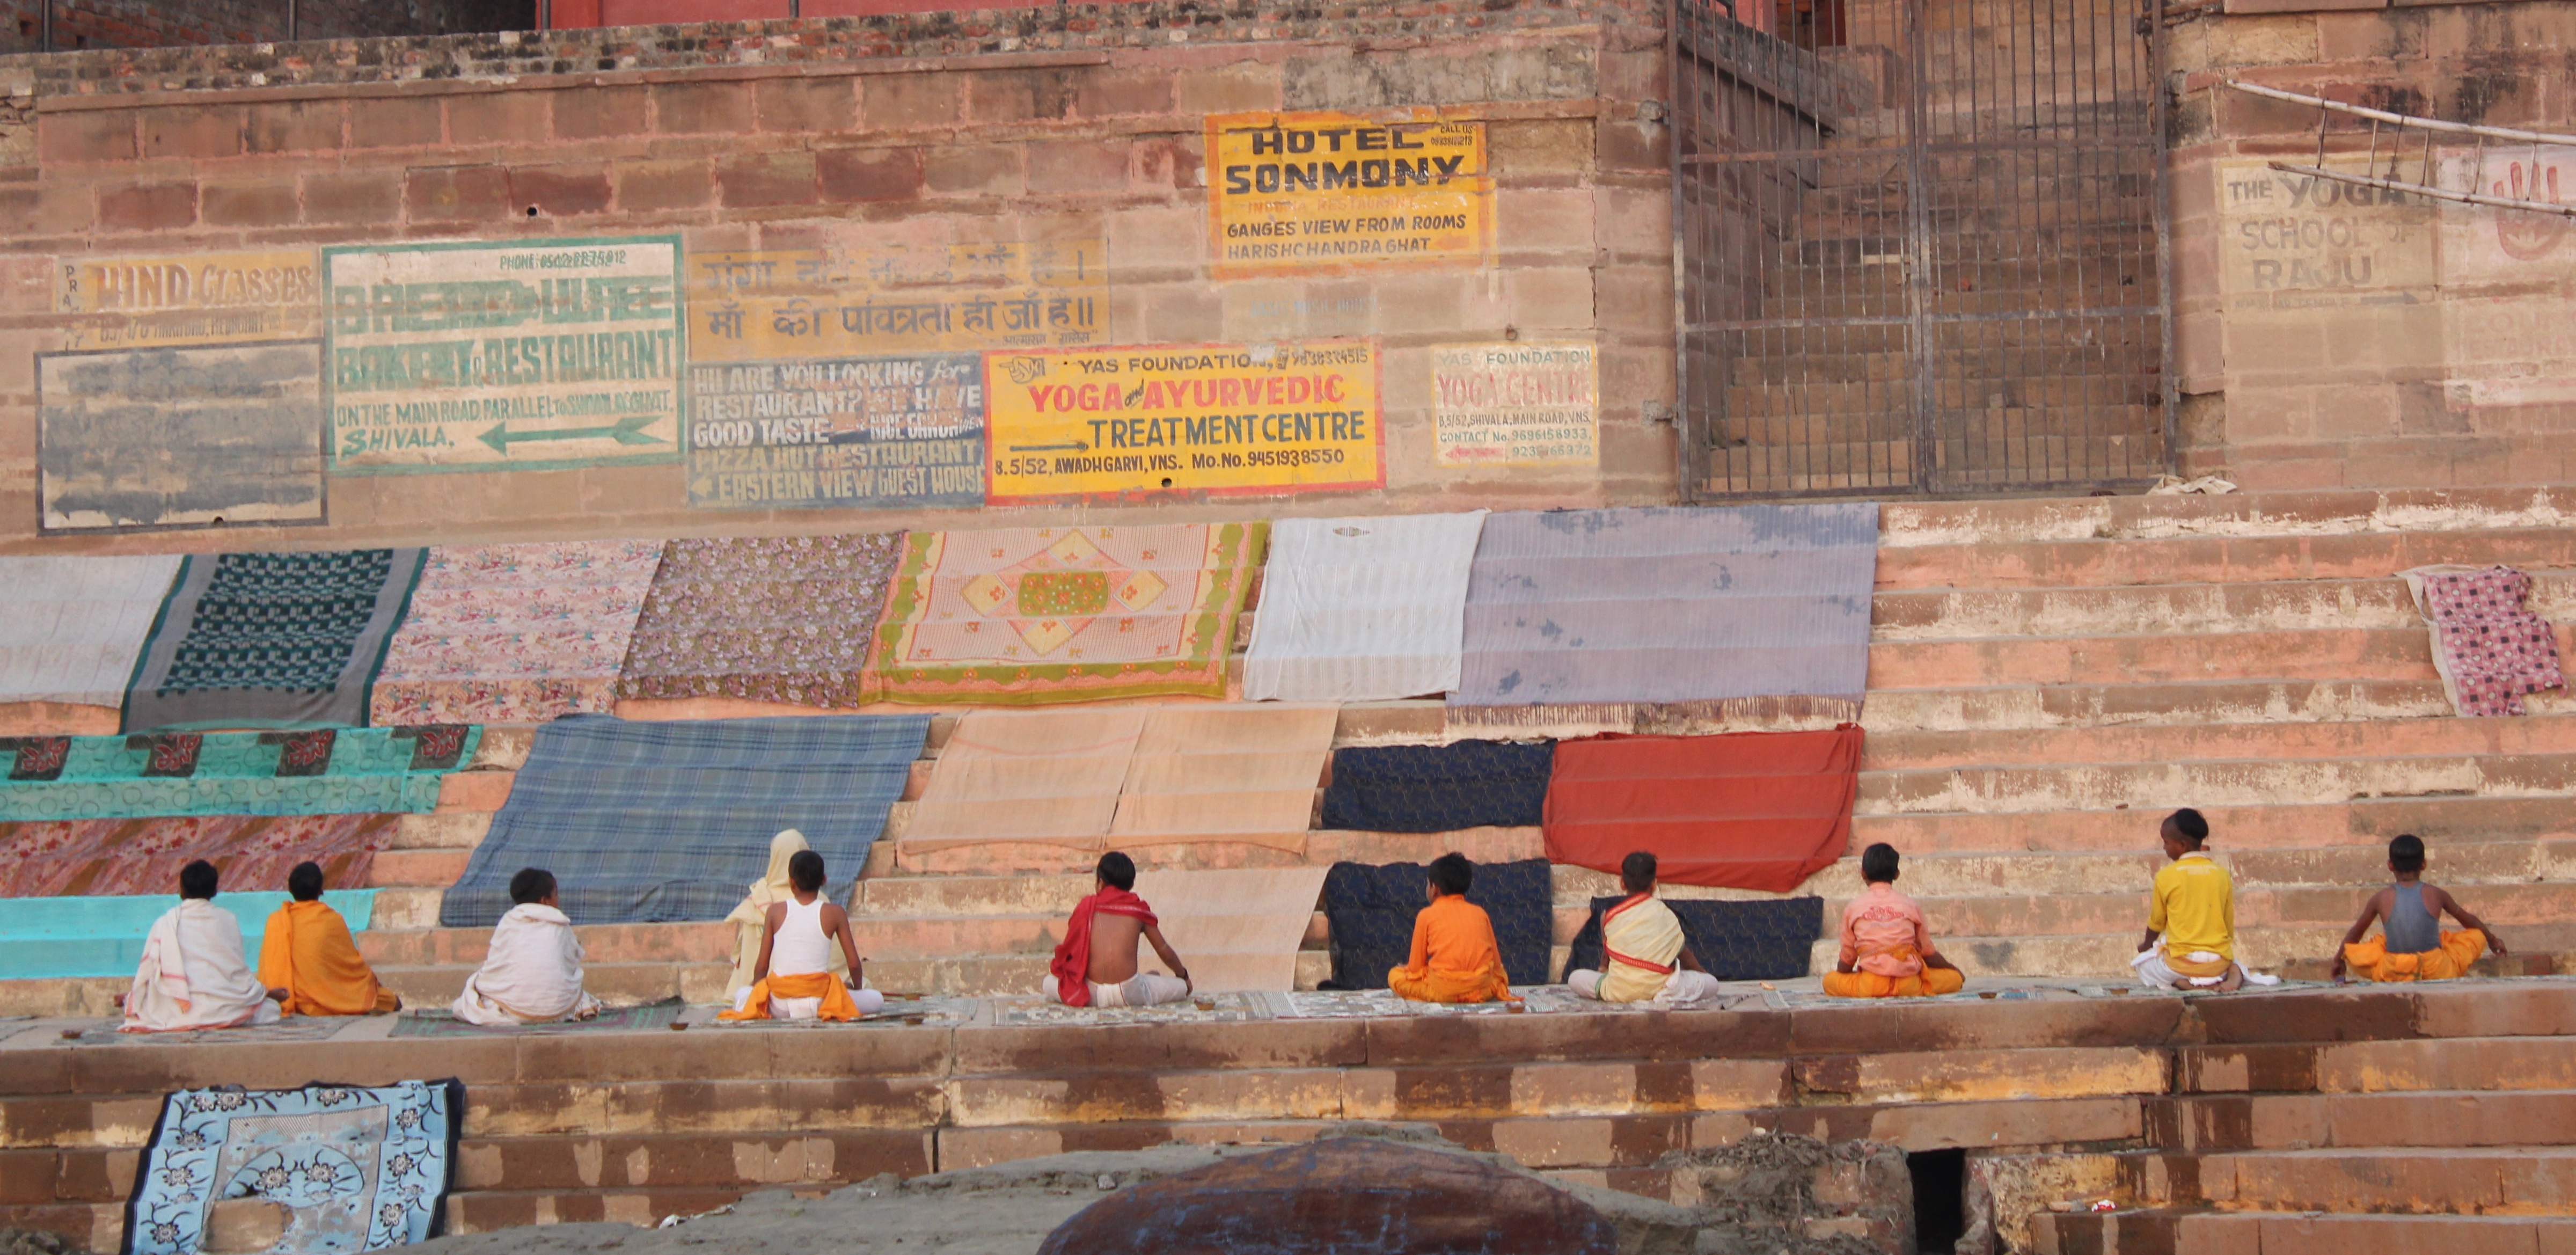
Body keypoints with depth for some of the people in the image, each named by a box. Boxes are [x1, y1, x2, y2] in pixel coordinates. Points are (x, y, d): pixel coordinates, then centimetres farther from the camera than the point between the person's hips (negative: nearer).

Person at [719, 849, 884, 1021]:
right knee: (876, 1000, 13)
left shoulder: (776, 911, 3)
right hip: (819, 1000, -3)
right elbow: (854, 963, 3)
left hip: (780, 1006, 3)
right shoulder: (834, 914, 0)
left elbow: (762, 965, 5)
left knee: (742, 995, 33)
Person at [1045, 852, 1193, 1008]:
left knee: (1048, 983, 24)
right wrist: (1183, 975, 34)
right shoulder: (1139, 910, 8)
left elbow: (1067, 950, 10)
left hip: (1091, 996, 0)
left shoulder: (1086, 907, 7)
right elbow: (1165, 952, 15)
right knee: (1183, 987, 17)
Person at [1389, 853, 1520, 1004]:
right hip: (1482, 989, 4)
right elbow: (1496, 961, 14)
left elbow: (1415, 967, 6)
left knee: (1394, 975, 17)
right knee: (1501, 976, 37)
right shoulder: (1479, 913, 12)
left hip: (1443, 991, -4)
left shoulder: (1426, 915, 3)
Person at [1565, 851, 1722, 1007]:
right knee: (1712, 984, 12)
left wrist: (1603, 969, 43)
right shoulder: (1667, 916, 7)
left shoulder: (1609, 916, 5)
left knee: (1575, 978, 23)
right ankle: (1668, 997, -11)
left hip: (1620, 991, 1)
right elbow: (1683, 953, 21)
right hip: (1658, 987, -1)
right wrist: (1701, 972, 41)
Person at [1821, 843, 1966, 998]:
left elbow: (1847, 961, 10)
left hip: (1869, 987, -1)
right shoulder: (1910, 905, 6)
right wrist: (1953, 969, 34)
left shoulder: (1852, 909, 5)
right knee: (1956, 979, 22)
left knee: (1829, 981, 24)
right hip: (1910, 985, 1)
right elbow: (1929, 954, 15)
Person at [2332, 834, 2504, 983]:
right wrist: (2492, 940, 39)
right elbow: (2469, 920, 20)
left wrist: (2339, 959, 35)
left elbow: (2356, 932, 16)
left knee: (2351, 951, 22)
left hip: (2392, 974, -2)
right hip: (2438, 972, 2)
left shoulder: (2381, 899, -1)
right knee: (2477, 935, 22)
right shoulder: (2435, 895, 0)